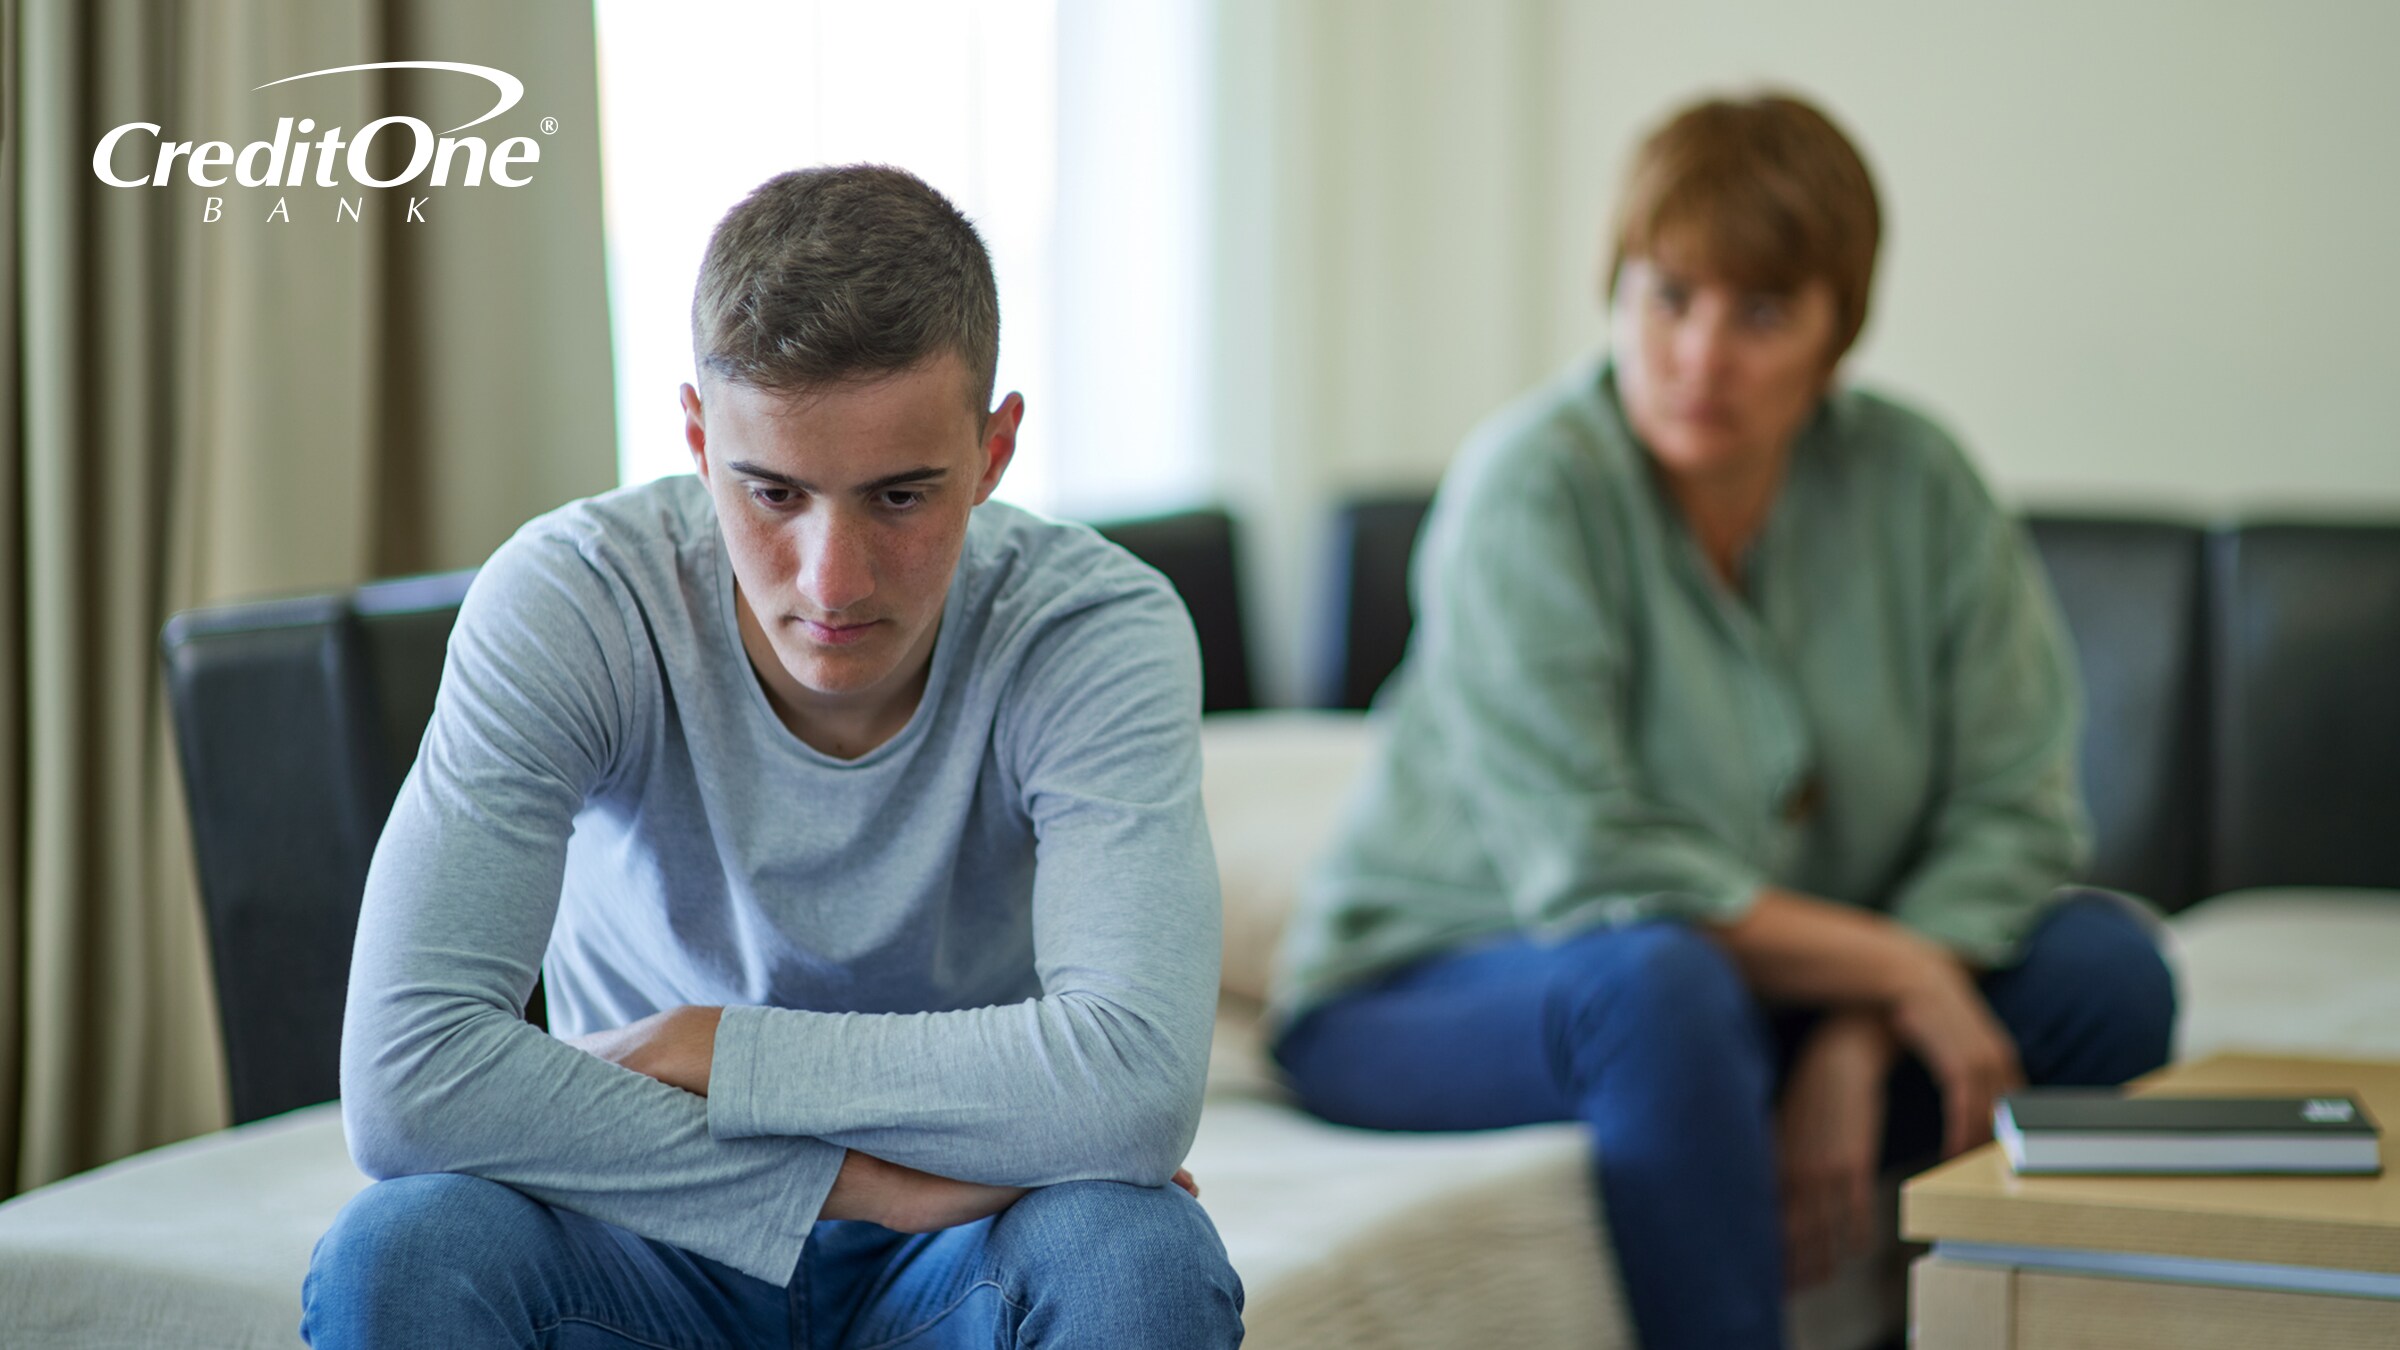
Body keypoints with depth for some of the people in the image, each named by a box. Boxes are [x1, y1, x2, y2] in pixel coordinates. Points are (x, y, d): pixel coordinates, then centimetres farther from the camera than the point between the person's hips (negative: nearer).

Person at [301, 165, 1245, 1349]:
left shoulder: (1100, 628, -18)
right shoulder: (566, 604, -18)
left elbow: (1135, 1084, -33)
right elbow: (404, 1081, -30)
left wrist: (699, 1050, -25)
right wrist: (864, 1179, -29)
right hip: (653, 1253, 0)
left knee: (1140, 1254, -33)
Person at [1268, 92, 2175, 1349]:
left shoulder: (1915, 484, -4)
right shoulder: (1529, 490, -19)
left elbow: (2012, 804, -9)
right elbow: (1592, 870, -24)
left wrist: (1855, 1046, -23)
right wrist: (1895, 969, -21)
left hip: (1787, 995, 5)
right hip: (1435, 993, -5)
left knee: (2102, 964, -14)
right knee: (1662, 985, -37)